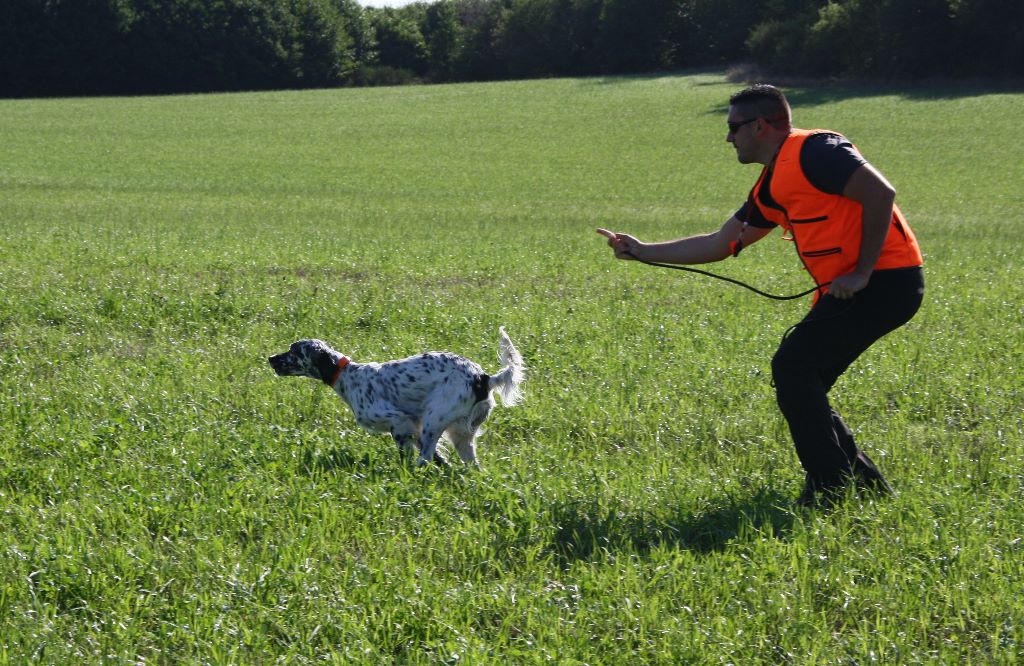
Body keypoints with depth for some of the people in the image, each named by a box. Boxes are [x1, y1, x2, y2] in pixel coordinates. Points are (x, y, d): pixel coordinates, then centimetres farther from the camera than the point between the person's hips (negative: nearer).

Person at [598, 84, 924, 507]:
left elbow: (881, 193, -19)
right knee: (802, 385, 9)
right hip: (848, 289, 10)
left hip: (886, 278, -10)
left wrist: (862, 272, -19)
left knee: (793, 366, -12)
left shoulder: (814, 152, -12)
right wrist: (641, 252, 22)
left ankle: (831, 489, -8)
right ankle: (867, 484, 16)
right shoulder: (769, 190, 18)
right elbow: (719, 245, 23)